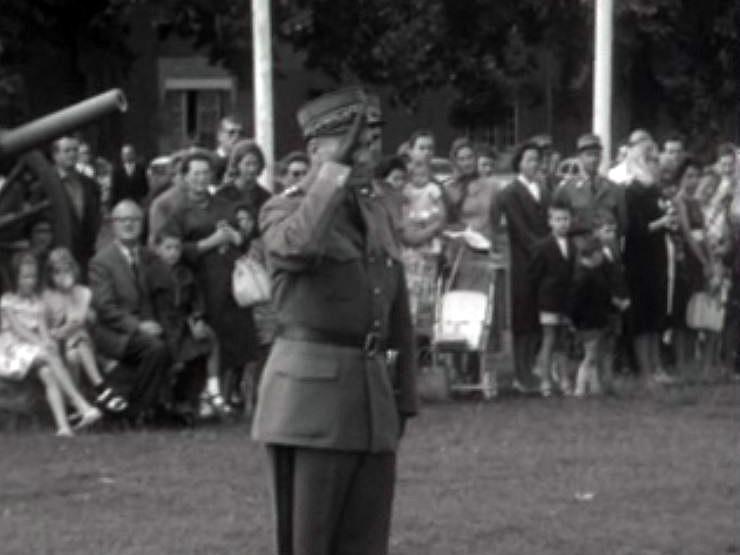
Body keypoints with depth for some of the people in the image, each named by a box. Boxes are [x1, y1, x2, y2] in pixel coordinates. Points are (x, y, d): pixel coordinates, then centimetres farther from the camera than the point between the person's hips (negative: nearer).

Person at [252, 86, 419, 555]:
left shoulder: (376, 212, 16)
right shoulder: (284, 211, -4)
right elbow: (298, 246, -30)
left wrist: (403, 399, 16)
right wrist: (336, 171, -21)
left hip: (373, 396, 6)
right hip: (312, 394, -6)